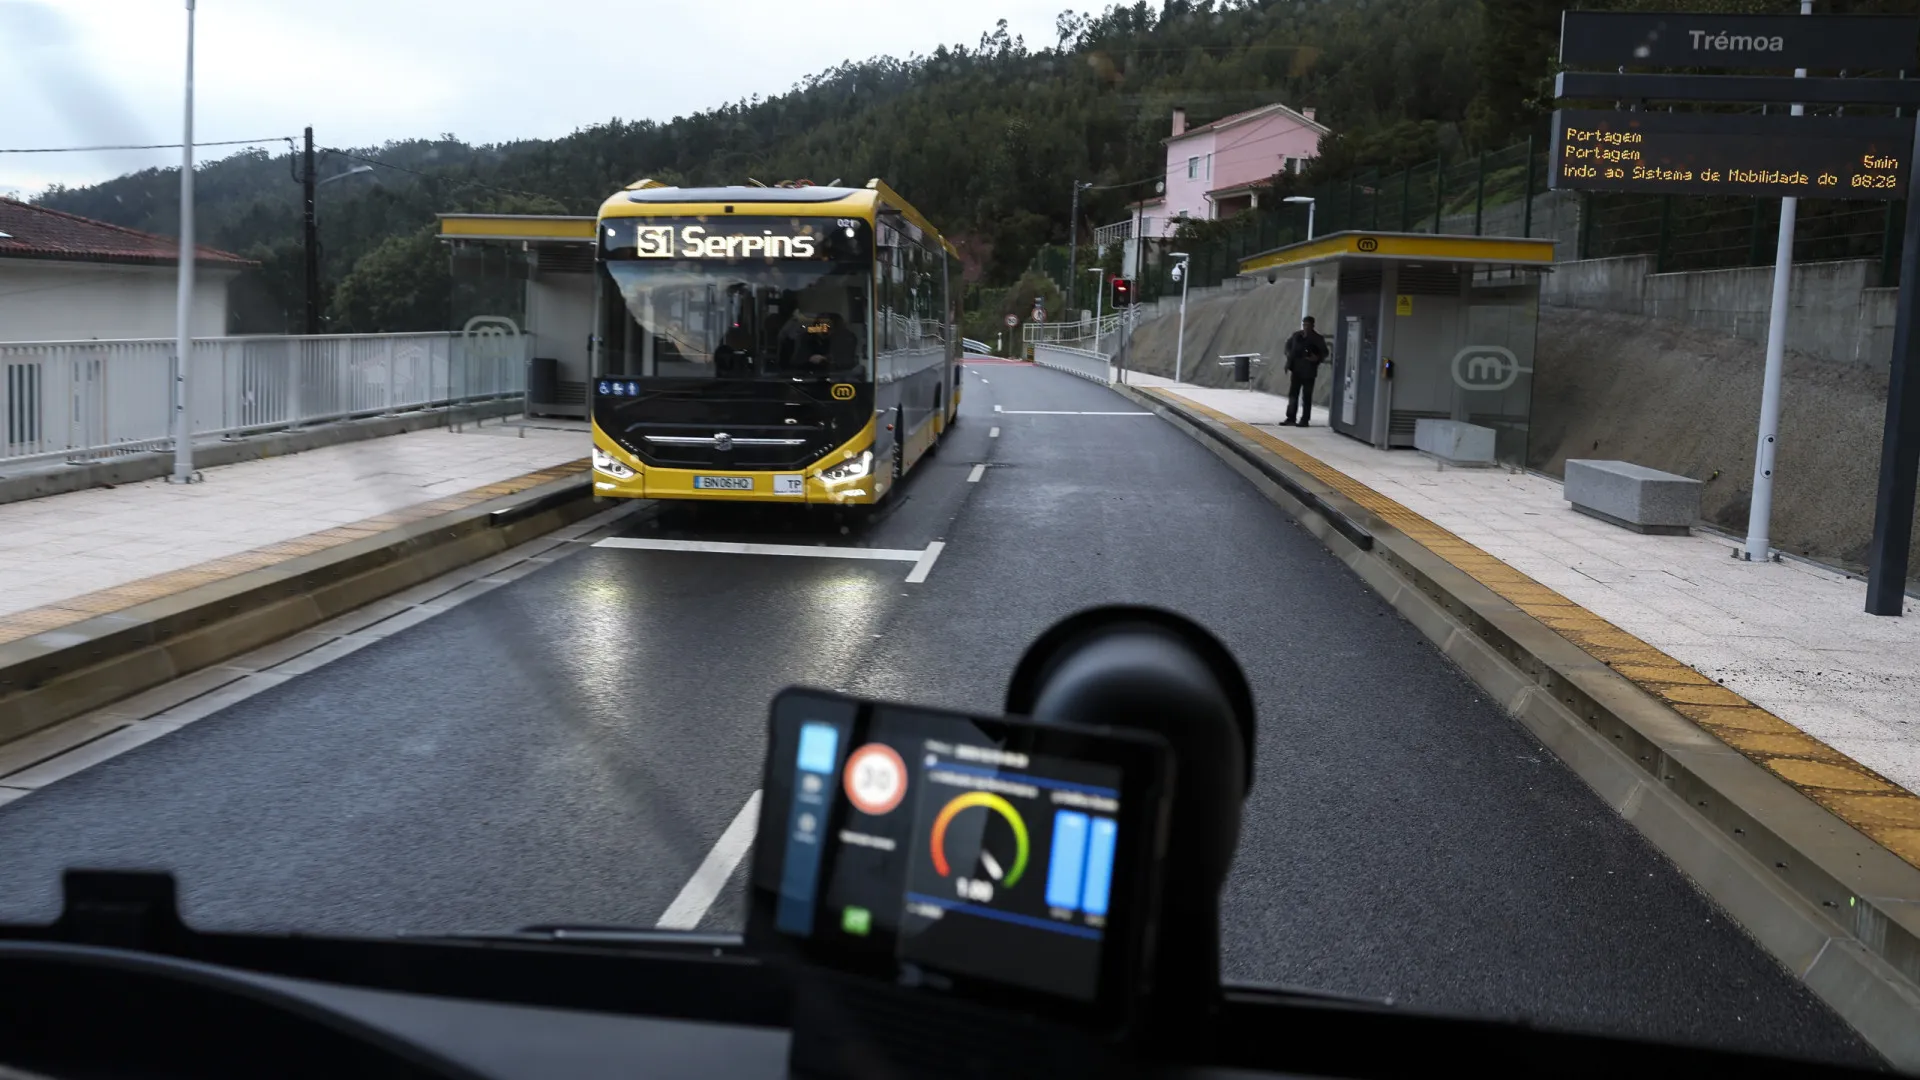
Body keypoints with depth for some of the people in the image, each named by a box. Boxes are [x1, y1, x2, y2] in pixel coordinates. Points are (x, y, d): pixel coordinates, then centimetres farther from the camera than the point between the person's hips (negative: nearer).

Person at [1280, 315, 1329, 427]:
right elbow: (1288, 344, 21)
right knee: (1293, 394, 8)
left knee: (1306, 396, 0)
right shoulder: (1296, 335, 6)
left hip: (1308, 371, -5)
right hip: (1296, 369, 5)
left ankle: (1305, 420, 4)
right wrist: (1288, 353, 4)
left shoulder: (1317, 338, -6)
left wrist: (1317, 358, -23)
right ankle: (1290, 418, 14)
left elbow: (1324, 352, -4)